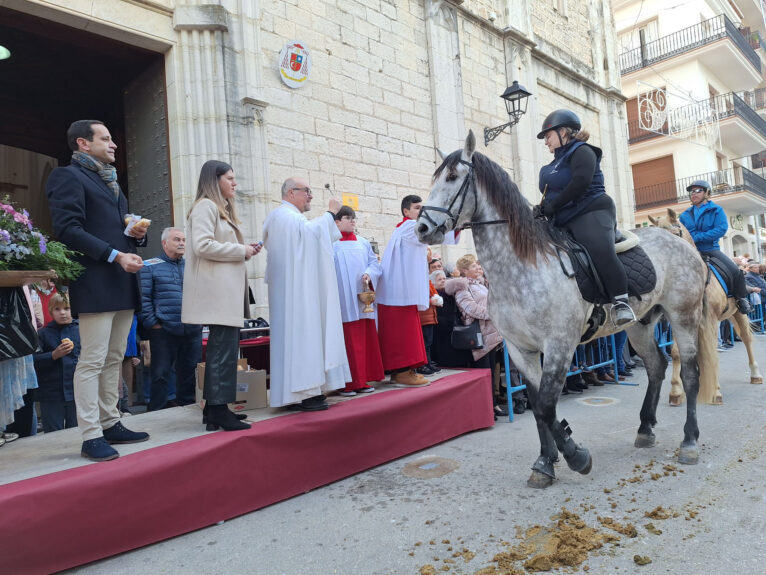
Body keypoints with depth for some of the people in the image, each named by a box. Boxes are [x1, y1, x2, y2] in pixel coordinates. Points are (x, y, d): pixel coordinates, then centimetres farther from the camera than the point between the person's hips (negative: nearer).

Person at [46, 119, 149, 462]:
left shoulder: (110, 182, 25)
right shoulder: (68, 177, -2)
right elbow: (68, 229, -14)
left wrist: (137, 234, 7)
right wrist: (115, 255, -20)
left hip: (123, 284, 9)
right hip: (95, 284, -9)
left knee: (113, 360, 12)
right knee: (92, 361, -5)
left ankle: (110, 425, 21)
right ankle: (91, 437, 1)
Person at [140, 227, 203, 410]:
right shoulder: (151, 267, 3)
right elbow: (144, 297, -4)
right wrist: (151, 323, -10)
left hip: (192, 331, 4)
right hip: (163, 331, -4)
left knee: (189, 373, 11)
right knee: (160, 374, 2)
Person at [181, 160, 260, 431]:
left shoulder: (222, 209, 25)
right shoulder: (205, 206, -5)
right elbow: (202, 246, -18)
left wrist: (245, 251, 12)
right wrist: (241, 251, -11)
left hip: (227, 290, 10)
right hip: (217, 290, -10)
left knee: (222, 347, 10)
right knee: (224, 348, -11)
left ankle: (213, 408, 15)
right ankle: (219, 409, -7)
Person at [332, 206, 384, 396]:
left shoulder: (363, 243, 17)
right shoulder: (332, 244, 1)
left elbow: (375, 262, 13)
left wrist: (369, 274, -8)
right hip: (343, 302, -5)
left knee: (365, 340, 6)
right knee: (346, 342, -5)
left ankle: (361, 380, 16)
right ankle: (346, 383, 2)